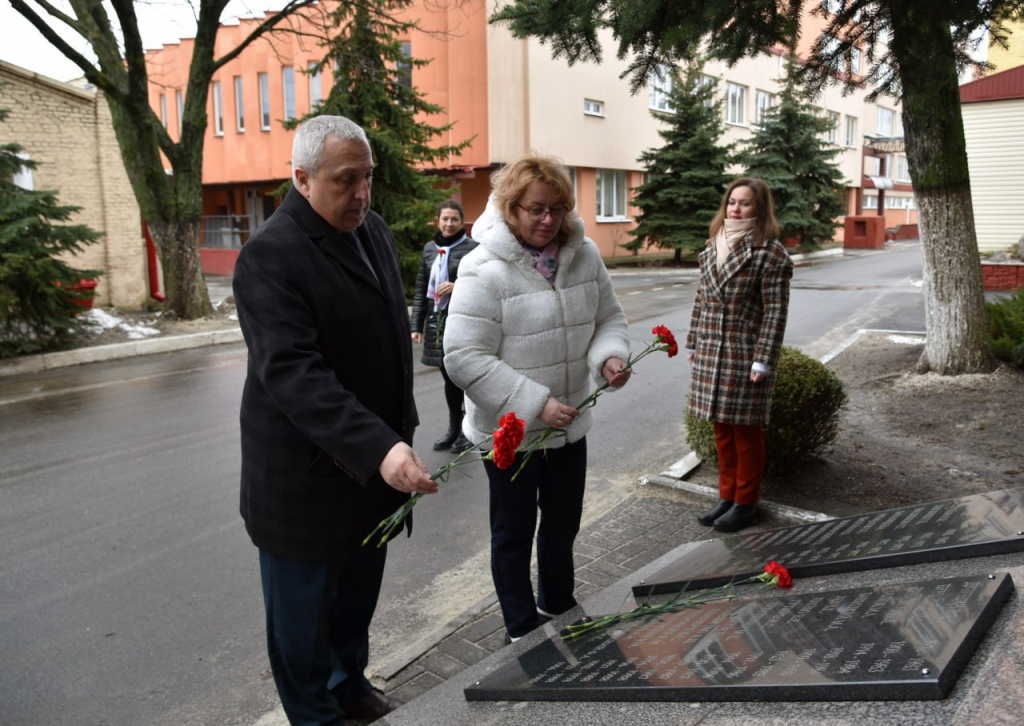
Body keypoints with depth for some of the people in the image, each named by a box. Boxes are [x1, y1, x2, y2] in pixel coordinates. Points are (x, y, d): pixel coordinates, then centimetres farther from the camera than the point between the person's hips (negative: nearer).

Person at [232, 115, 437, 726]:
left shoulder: (375, 231, 6)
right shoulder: (271, 254, -20)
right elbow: (291, 372, -29)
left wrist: (398, 434, 18)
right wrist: (378, 448, -39)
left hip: (375, 459, 8)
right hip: (307, 473, -7)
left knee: (360, 589, 23)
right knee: (305, 603, 11)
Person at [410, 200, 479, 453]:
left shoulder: (472, 248, -4)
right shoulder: (429, 249, 13)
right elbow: (421, 289, 15)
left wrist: (458, 287, -19)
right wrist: (416, 324, 11)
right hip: (436, 321, 5)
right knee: (449, 378, 13)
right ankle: (454, 429, 25)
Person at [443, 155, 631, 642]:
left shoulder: (584, 255, -3)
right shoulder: (485, 269, -21)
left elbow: (608, 317, 8)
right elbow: (465, 359, -23)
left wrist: (610, 355, -15)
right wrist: (536, 404, -28)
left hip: (570, 424, 6)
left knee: (563, 524, 24)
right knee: (514, 533, 14)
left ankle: (557, 608, 50)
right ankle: (523, 633, 35)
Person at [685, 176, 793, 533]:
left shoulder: (770, 253, -9)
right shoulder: (713, 246, 11)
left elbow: (775, 312, -12)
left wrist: (763, 361, -16)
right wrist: (693, 342, 15)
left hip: (745, 356, -6)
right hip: (710, 354, 6)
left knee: (746, 432, 5)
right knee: (722, 430, 15)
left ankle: (745, 504, 19)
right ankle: (726, 497, 28)